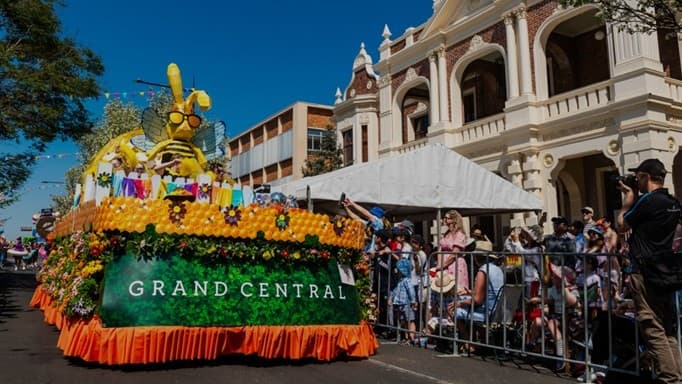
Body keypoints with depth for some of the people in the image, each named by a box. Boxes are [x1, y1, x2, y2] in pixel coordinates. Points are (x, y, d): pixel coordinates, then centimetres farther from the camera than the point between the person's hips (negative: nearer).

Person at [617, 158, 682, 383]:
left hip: (645, 273, -9)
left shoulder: (647, 200, -14)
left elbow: (621, 225, -2)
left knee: (653, 330, -5)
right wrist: (632, 198, 24)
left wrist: (627, 201, 11)